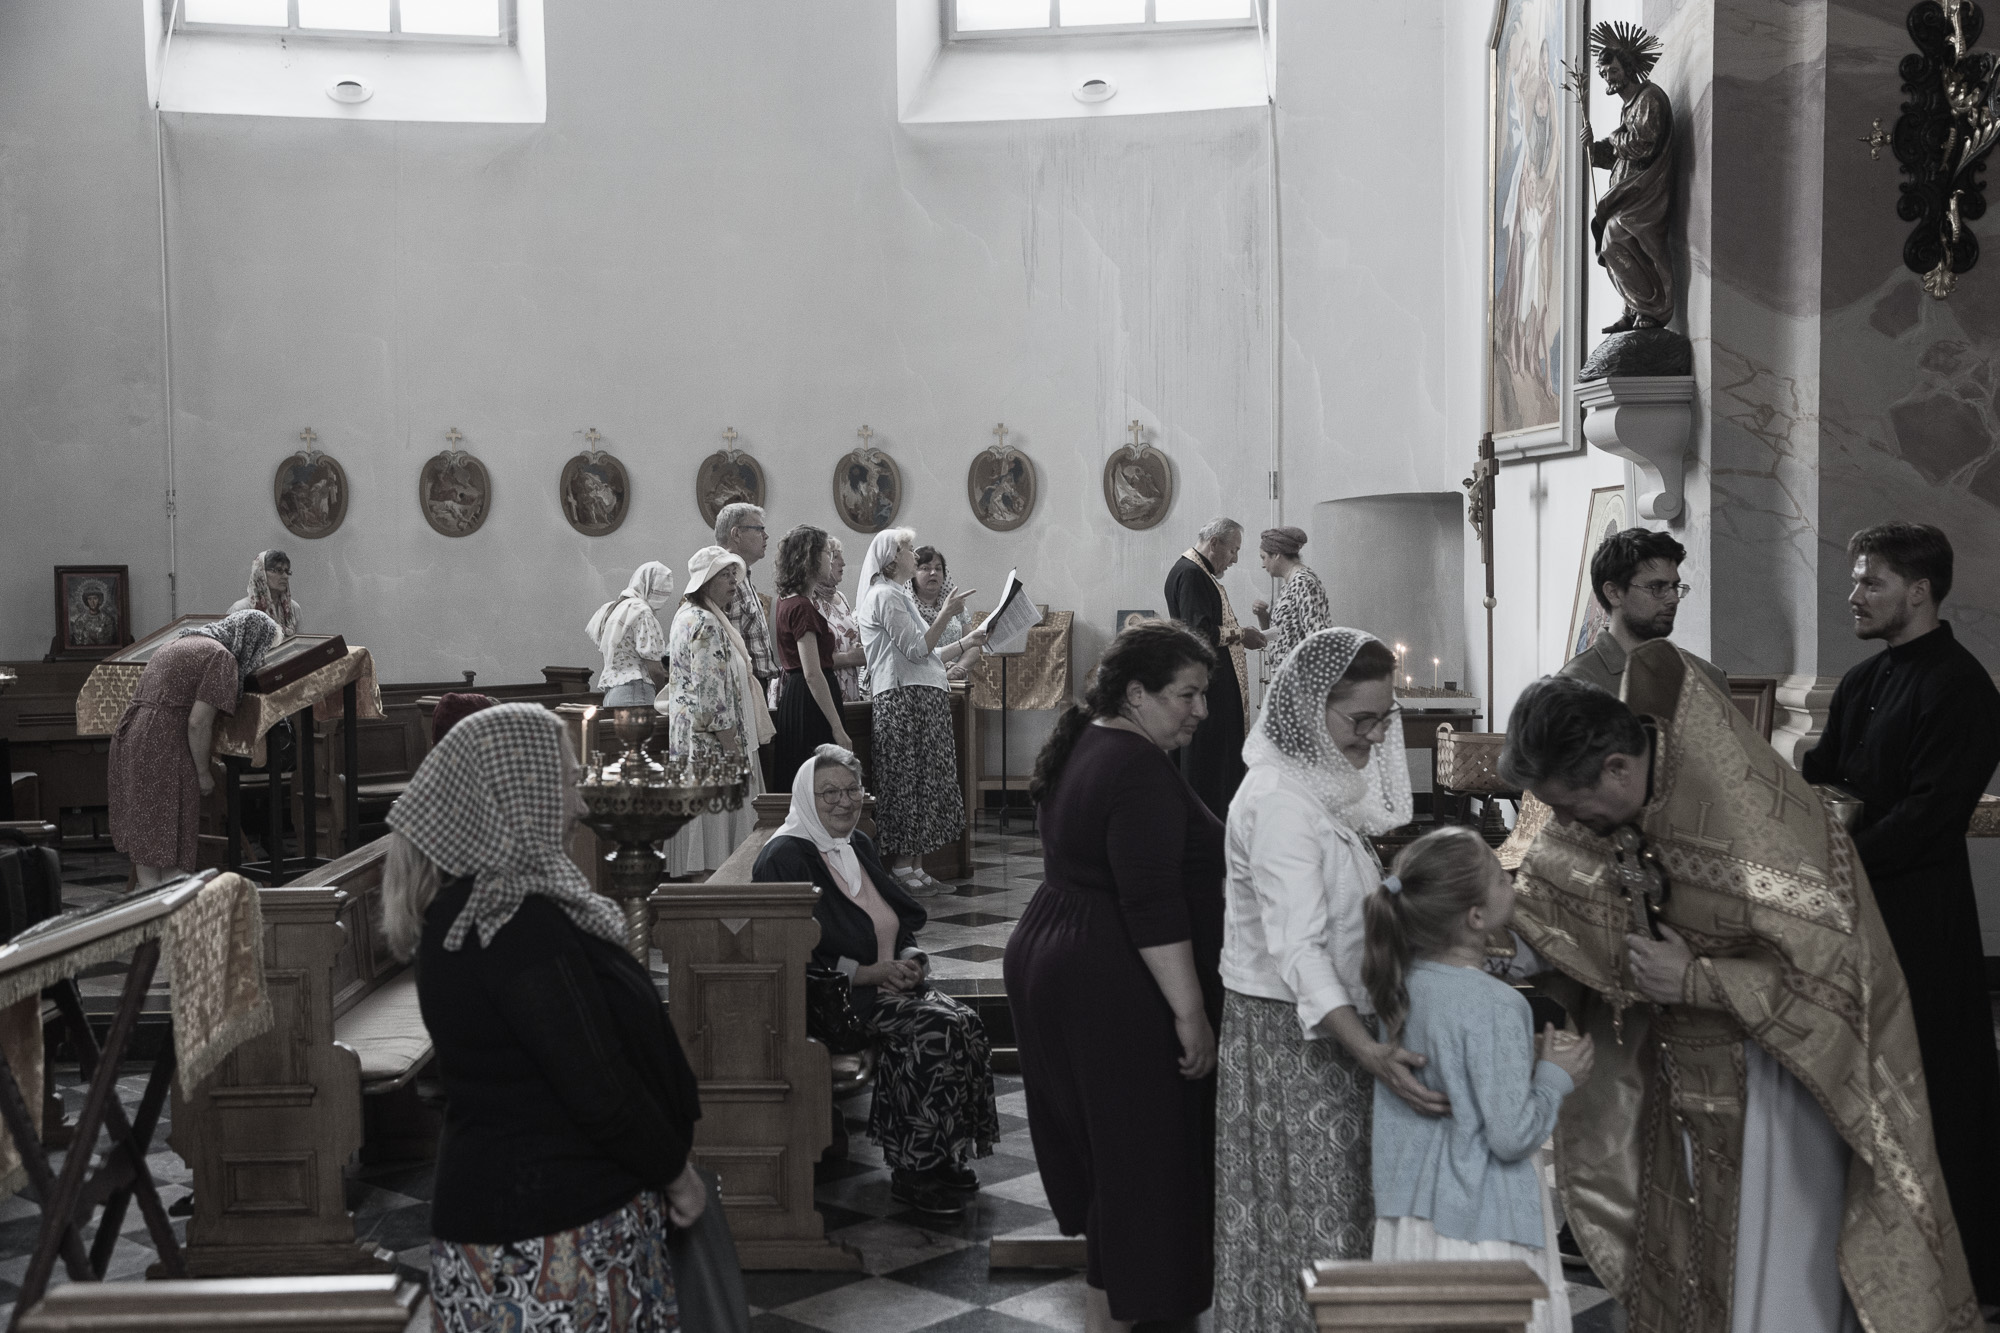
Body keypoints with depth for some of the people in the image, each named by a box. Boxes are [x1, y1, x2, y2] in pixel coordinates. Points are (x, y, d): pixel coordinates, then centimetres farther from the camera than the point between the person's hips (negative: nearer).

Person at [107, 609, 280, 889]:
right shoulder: (221, 657, -9)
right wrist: (203, 772, -6)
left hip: (128, 736, 9)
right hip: (162, 748, -9)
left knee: (144, 836, 15)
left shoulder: (180, 641, 19)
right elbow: (198, 723, -16)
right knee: (173, 845, -2)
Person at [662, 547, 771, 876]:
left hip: (690, 735, 10)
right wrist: (733, 750, -19)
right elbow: (712, 692, -21)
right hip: (714, 747, -10)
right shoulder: (706, 624, -17)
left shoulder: (688, 615, 16)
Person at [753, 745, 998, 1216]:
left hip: (889, 982, 8)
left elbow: (902, 921, 20)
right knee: (935, 1032, -26)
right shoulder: (785, 857, -10)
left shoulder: (859, 845, 15)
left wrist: (910, 960, -3)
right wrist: (867, 973, -20)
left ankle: (944, 1159, -7)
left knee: (965, 1024, -17)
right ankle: (912, 1173, -15)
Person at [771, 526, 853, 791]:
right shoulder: (802, 608, -16)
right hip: (810, 702, -10)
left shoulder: (785, 602, 13)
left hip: (792, 697, 10)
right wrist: (837, 728, -20)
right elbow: (812, 674, -20)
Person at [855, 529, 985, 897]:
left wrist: (967, 643, 19)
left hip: (924, 700, 10)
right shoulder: (886, 595, -8)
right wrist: (946, 614, -15)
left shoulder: (900, 595, 24)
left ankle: (915, 867, 12)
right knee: (908, 783, -8)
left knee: (922, 783, 9)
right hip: (905, 699, -10)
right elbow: (916, 649, -15)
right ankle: (901, 870, -5)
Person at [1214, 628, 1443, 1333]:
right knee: (1311, 1213, -3)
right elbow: (1297, 947, -31)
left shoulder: (1326, 781, 7)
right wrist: (1368, 1050, -41)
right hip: (1290, 1030, -10)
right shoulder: (1281, 799, -23)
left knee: (1343, 1196, 15)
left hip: (1333, 1019, 10)